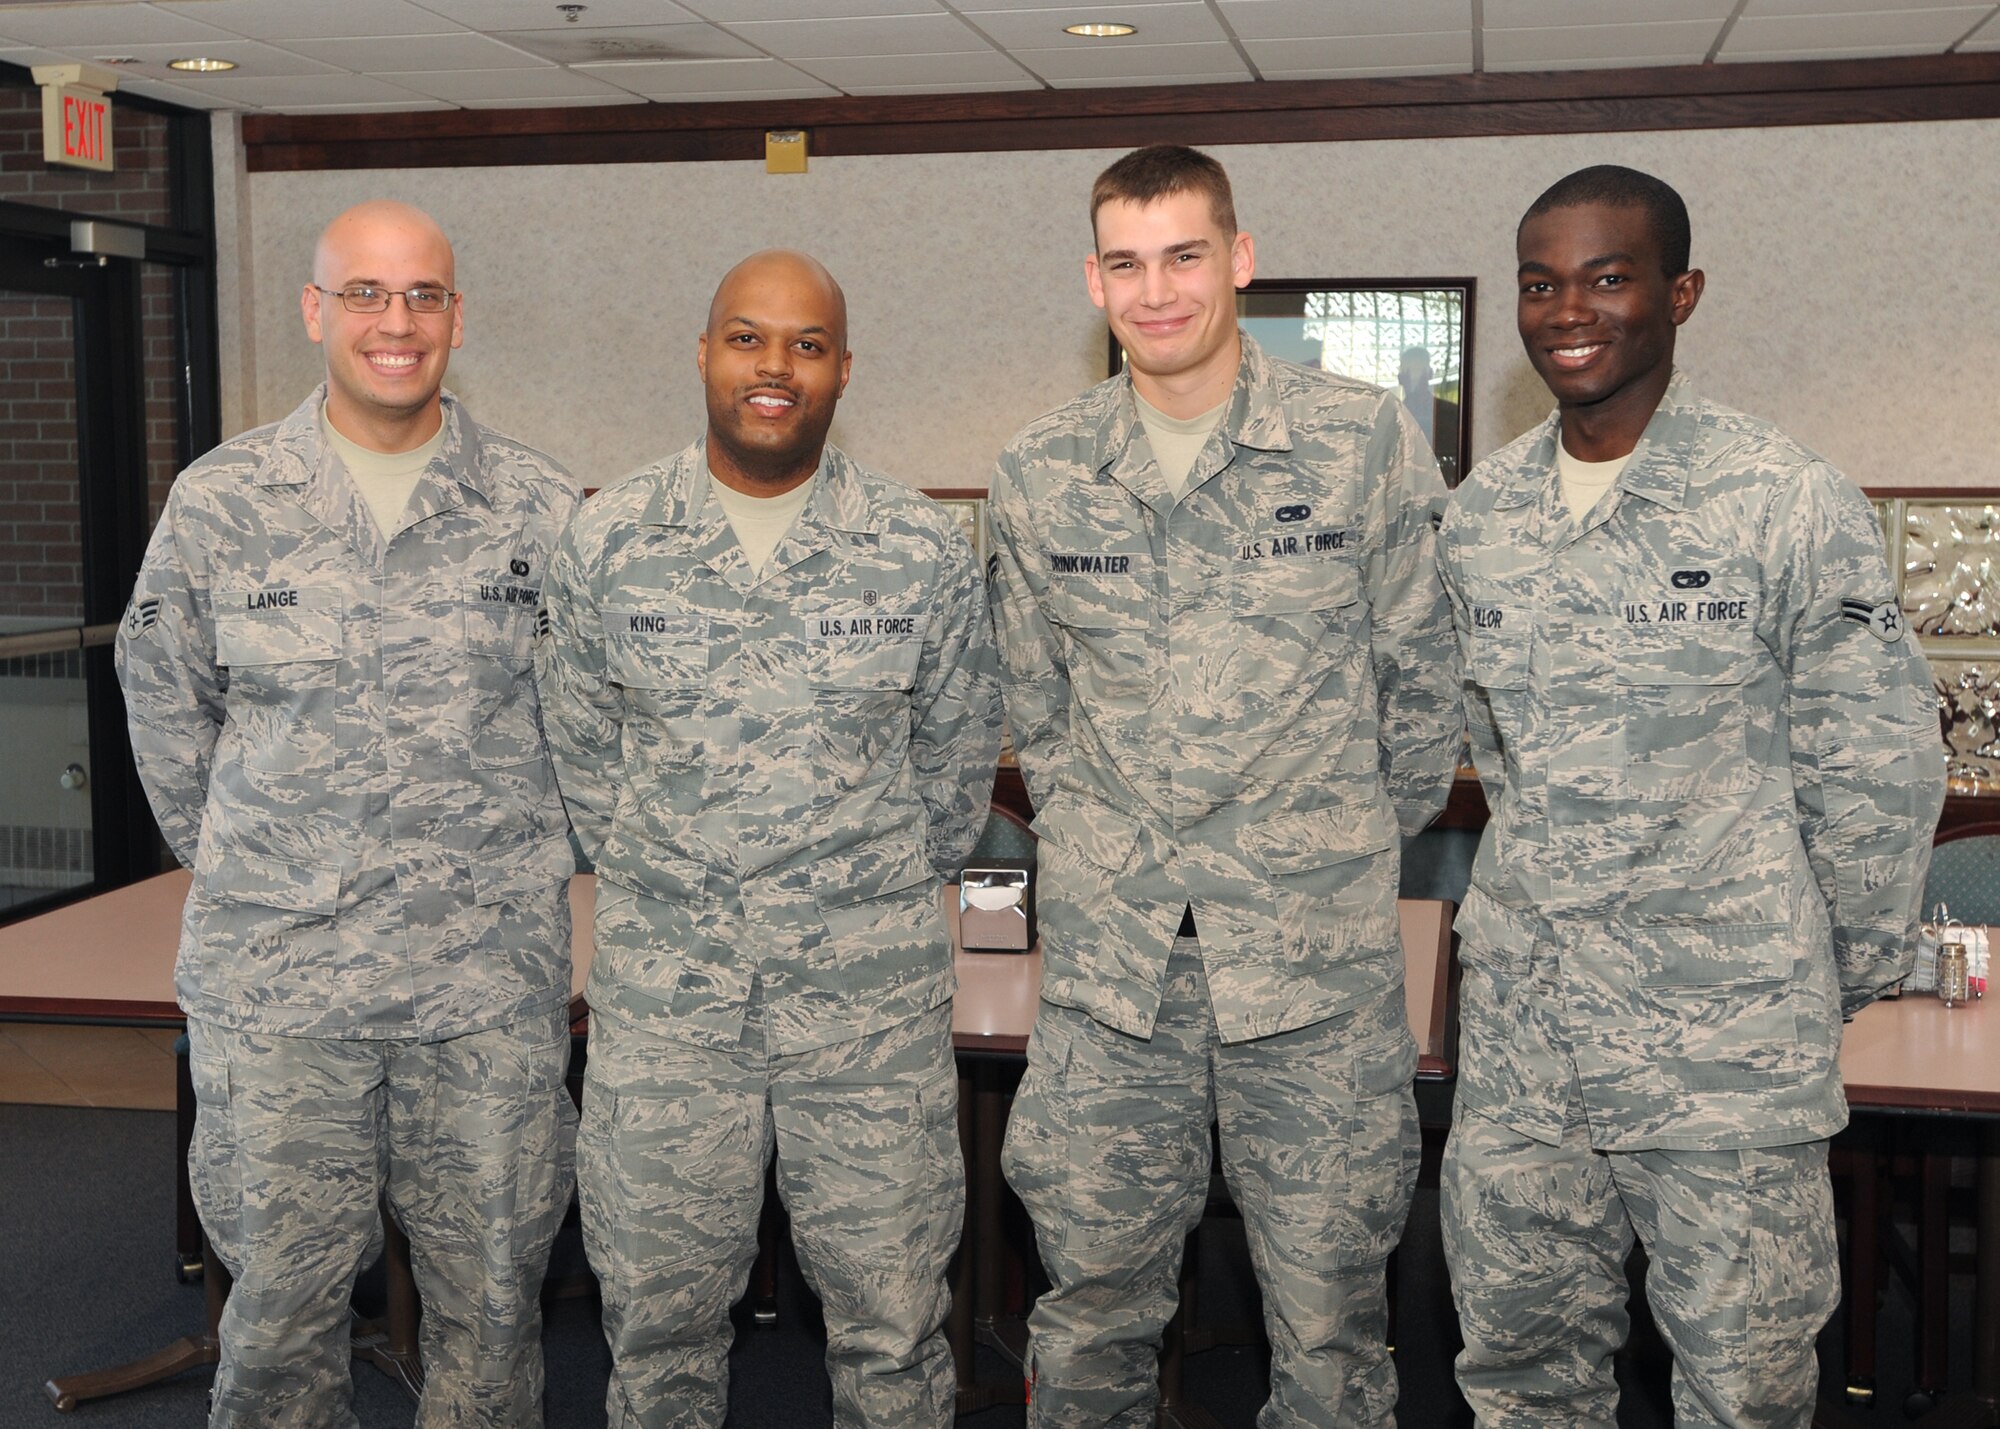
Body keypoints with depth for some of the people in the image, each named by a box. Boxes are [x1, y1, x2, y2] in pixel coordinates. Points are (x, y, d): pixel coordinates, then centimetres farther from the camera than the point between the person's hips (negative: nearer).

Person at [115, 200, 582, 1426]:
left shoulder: (542, 510, 2)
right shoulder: (218, 502, 2)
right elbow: (166, 705, 12)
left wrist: (507, 858, 10)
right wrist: (244, 867, 11)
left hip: (492, 972, 0)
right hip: (274, 973, 0)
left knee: (493, 1290, 10)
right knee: (282, 1289, 8)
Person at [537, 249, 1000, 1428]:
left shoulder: (925, 550, -2)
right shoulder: (610, 541, 0)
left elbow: (960, 753, 9)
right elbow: (582, 748, 10)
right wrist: (661, 885, 11)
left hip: (872, 989, 0)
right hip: (663, 988, 1)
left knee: (894, 1317, 7)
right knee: (660, 1310, 12)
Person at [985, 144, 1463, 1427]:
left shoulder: (1365, 439, -3)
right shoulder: (1040, 478, 5)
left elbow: (1425, 678, 4)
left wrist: (1346, 849, 9)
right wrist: (1103, 845, 11)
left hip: (1317, 954, -2)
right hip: (1108, 951, 2)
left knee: (1329, 1311, 8)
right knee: (1093, 1296, 11)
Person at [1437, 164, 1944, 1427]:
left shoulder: (1792, 505, -10)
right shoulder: (1481, 517, 5)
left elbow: (1876, 774, -5)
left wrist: (1838, 980, 1)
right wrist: (1556, 888, 14)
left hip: (1728, 1045, -4)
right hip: (1520, 1031, 4)